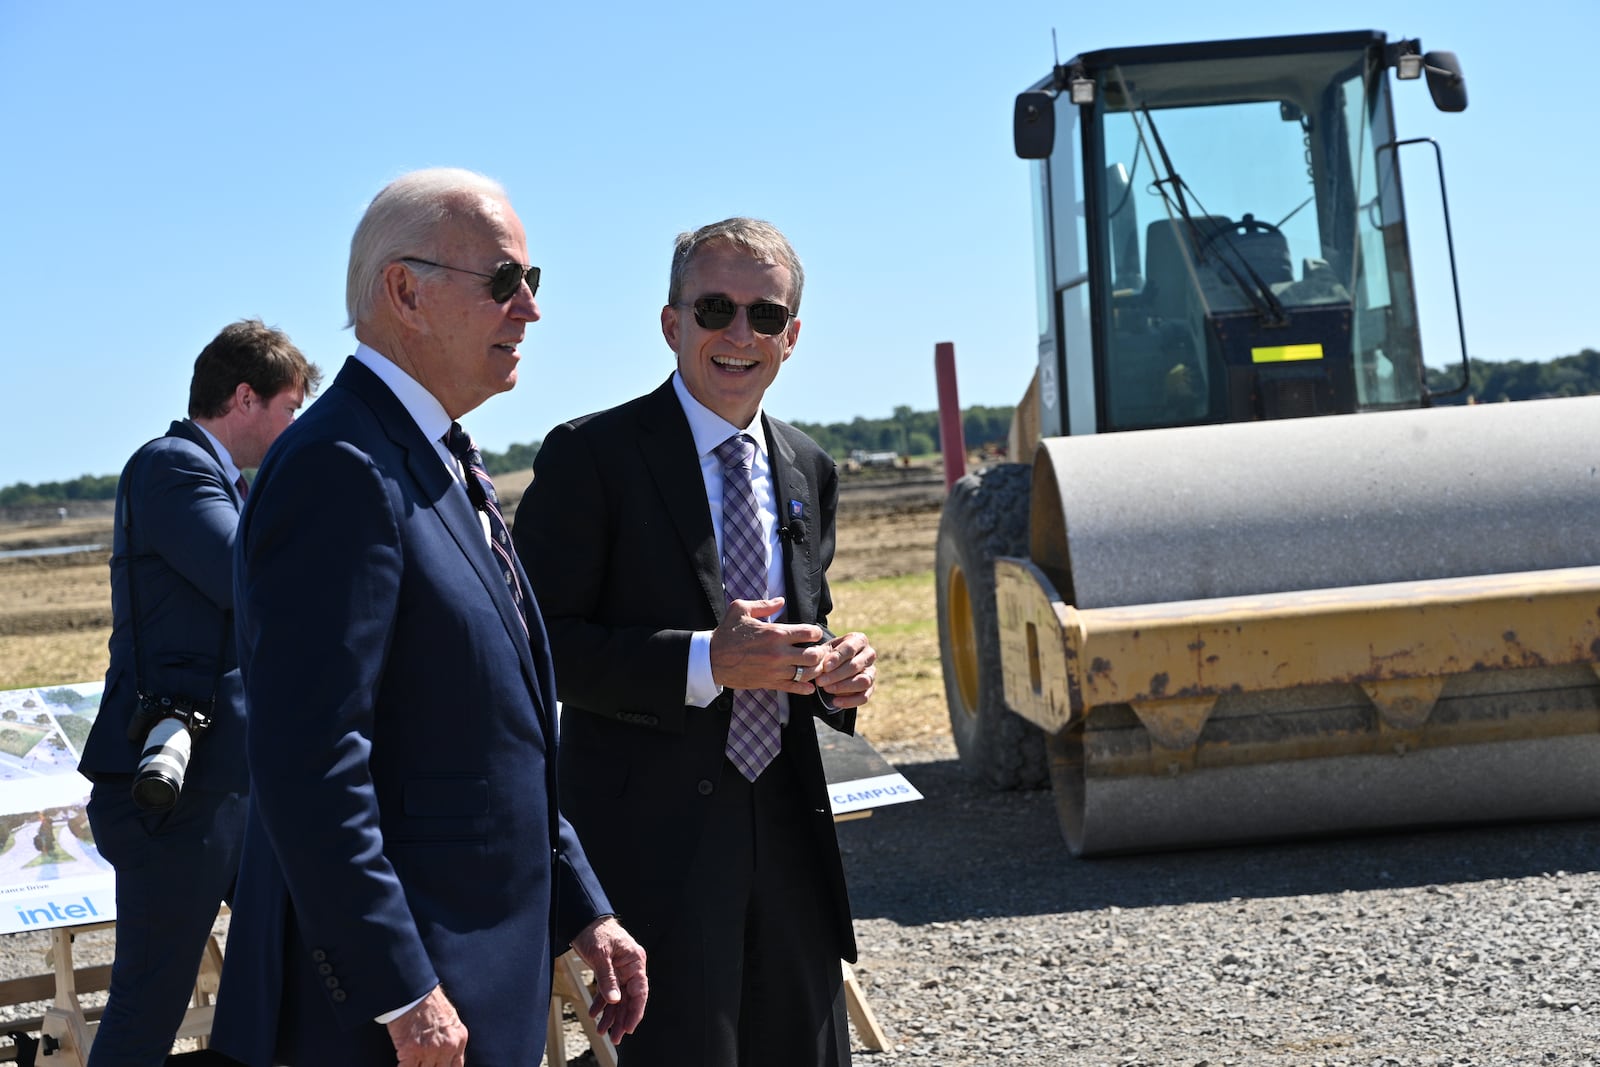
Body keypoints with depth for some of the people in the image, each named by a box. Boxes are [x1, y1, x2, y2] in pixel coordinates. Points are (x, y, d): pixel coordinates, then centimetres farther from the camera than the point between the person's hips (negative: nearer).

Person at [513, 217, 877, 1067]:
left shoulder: (809, 471, 13)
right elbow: (540, 642, -13)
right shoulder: (593, 456, -8)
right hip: (652, 834, -6)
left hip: (787, 834, 6)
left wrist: (837, 670, -1)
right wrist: (703, 663, -22)